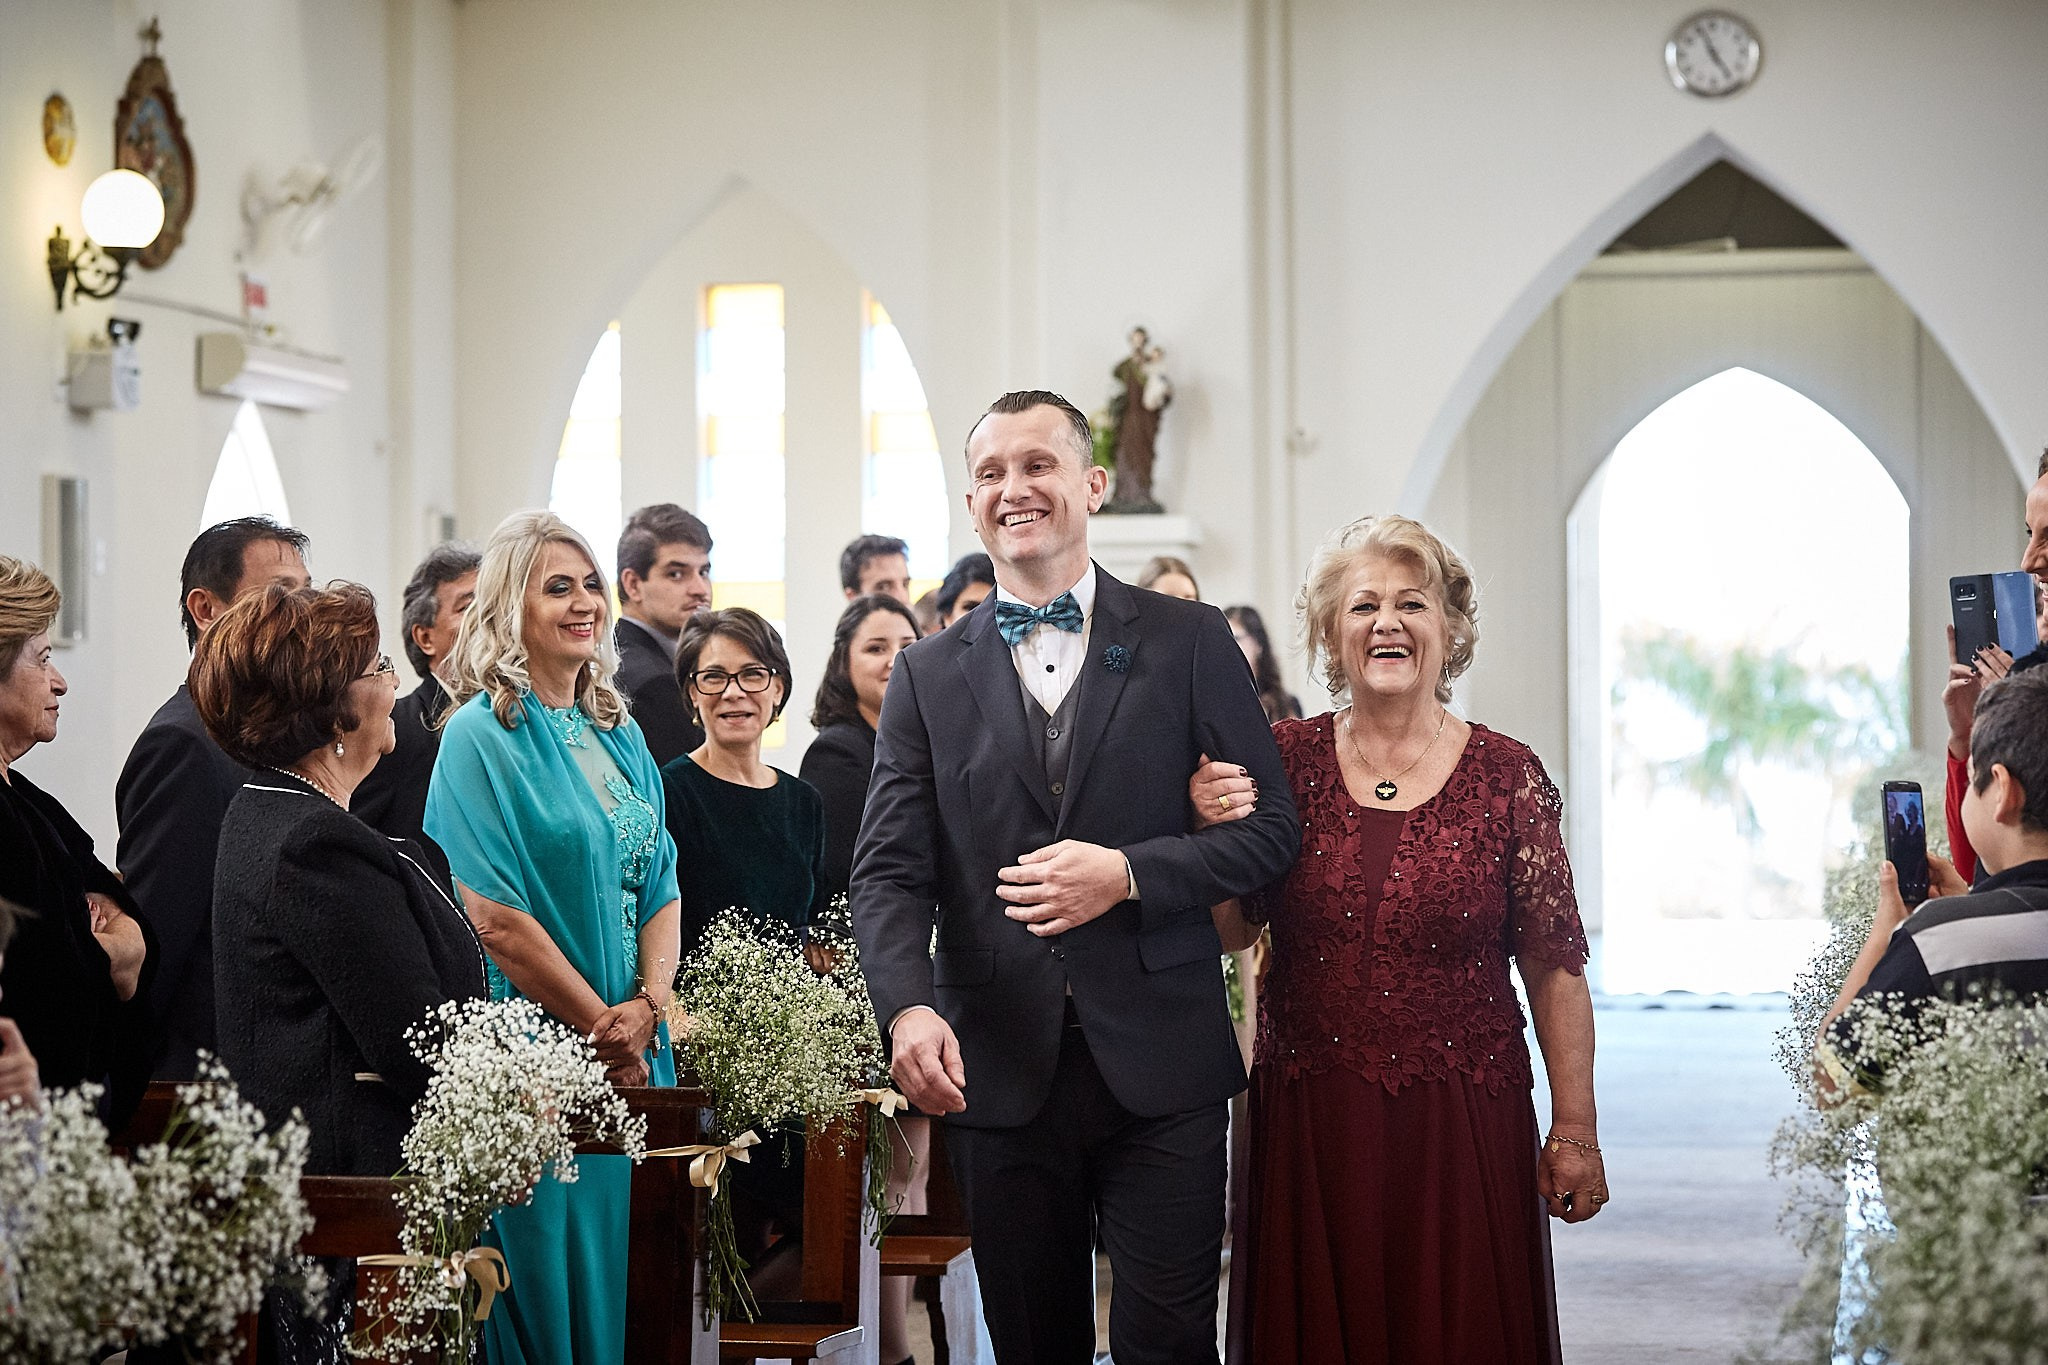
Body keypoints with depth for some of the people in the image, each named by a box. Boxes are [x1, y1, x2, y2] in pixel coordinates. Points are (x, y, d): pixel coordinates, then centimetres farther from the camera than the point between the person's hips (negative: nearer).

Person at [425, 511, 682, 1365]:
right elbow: (496, 919, -14)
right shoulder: (481, 734, -8)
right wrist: (602, 1028, -13)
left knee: (629, 1276, 9)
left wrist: (645, 1007, -9)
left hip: (634, 1050, 6)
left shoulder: (620, 735, 12)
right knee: (552, 1273, -1)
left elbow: (660, 887, 9)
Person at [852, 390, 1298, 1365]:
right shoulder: (927, 675, 9)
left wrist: (1127, 874, -14)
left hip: (1160, 1065, -2)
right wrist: (908, 1007, -18)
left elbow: (1271, 828, 2)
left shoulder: (1188, 642, 5)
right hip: (998, 1068, 2)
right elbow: (889, 872, 1)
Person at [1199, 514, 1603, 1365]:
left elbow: (1554, 967, 0)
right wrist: (1216, 833, -13)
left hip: (1463, 1128, -1)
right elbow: (1230, 933, 6)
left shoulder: (1508, 776, -1)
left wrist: (1575, 1131, -3)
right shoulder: (1285, 761, 3)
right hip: (1308, 1128, 1)